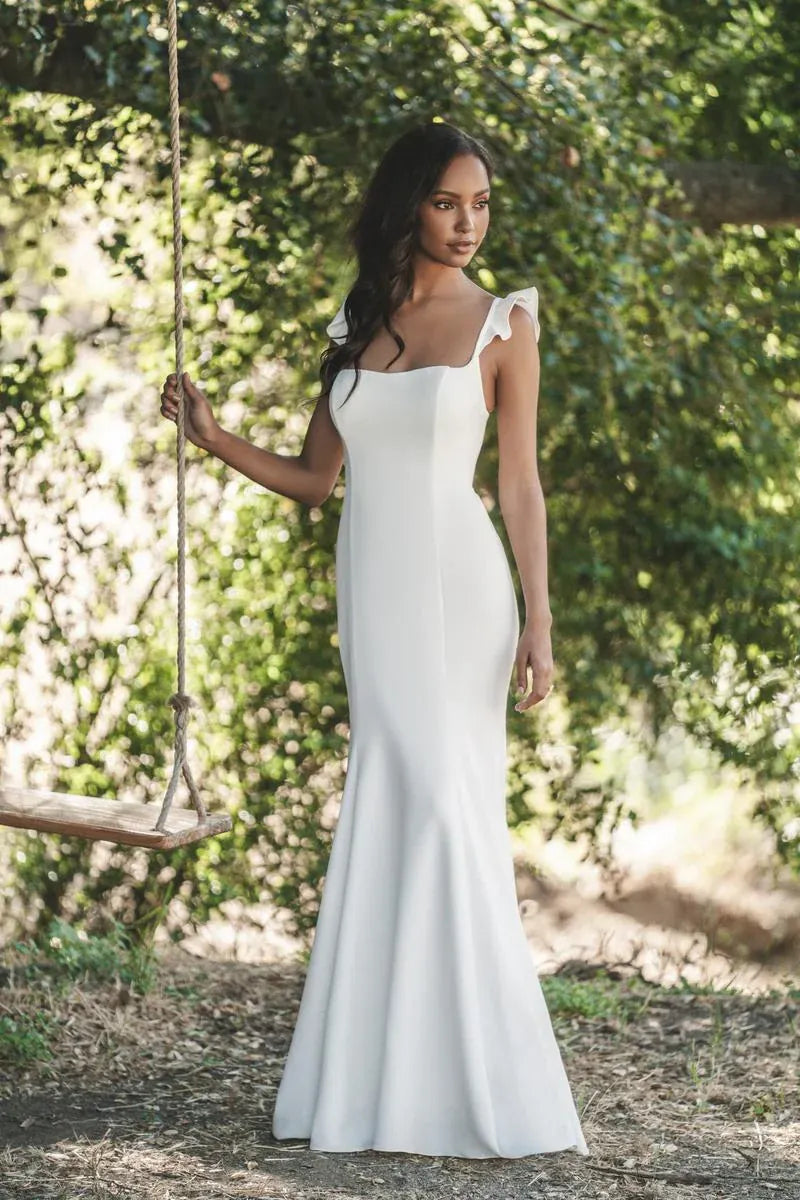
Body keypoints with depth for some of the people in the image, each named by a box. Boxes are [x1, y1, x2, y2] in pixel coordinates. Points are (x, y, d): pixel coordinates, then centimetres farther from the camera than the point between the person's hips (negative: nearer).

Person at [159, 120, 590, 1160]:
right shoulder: (356, 325, 12)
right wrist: (214, 437, 1)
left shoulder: (503, 323, 1)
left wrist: (538, 620, -7)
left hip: (455, 582, -4)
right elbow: (313, 478, 15)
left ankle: (477, 1085, -2)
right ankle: (383, 1078, 6)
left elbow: (520, 482, -1)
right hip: (371, 585, 4)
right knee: (388, 804, 3)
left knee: (443, 801, -8)